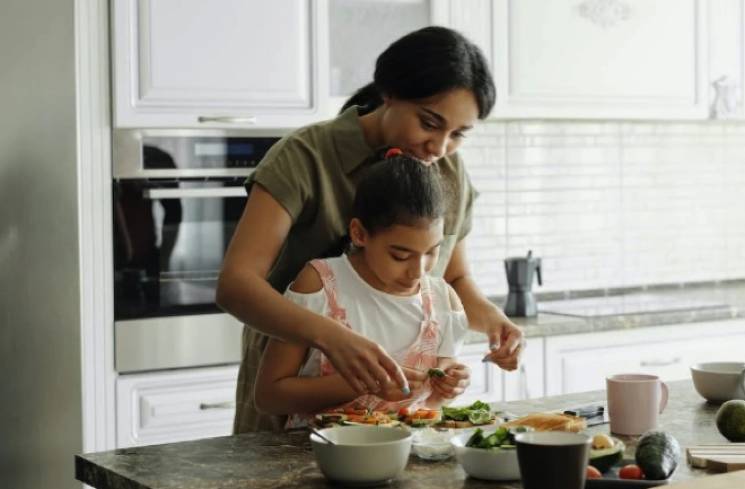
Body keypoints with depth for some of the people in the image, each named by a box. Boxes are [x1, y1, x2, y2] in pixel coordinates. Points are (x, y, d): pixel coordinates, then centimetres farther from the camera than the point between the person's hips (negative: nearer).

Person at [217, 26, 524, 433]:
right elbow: (235, 283, -25)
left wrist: (490, 317, -6)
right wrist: (330, 336, -42)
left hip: (399, 408, 4)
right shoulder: (305, 158, -16)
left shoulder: (450, 174, 1)